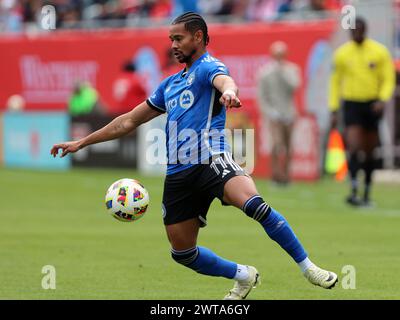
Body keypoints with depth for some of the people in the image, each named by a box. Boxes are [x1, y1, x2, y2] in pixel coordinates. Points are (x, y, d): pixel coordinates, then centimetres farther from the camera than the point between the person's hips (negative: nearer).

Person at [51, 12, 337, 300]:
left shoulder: (208, 66, 3)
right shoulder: (170, 84, 25)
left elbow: (225, 81, -23)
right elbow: (130, 121, 32)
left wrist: (228, 92, -50)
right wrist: (81, 143, 31)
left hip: (210, 160, -7)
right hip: (178, 175, 8)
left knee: (254, 204, -33)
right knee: (182, 252, 4)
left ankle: (308, 267, -25)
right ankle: (244, 277, 26)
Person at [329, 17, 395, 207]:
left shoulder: (379, 52, -2)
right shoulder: (341, 54, 2)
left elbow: (388, 79, 0)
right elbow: (335, 82, 9)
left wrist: (383, 100, -17)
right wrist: (333, 111, 5)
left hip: (373, 104, 1)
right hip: (351, 104, -1)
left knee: (369, 151, 8)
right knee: (354, 147, -17)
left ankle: (367, 193, 19)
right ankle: (354, 191, -23)